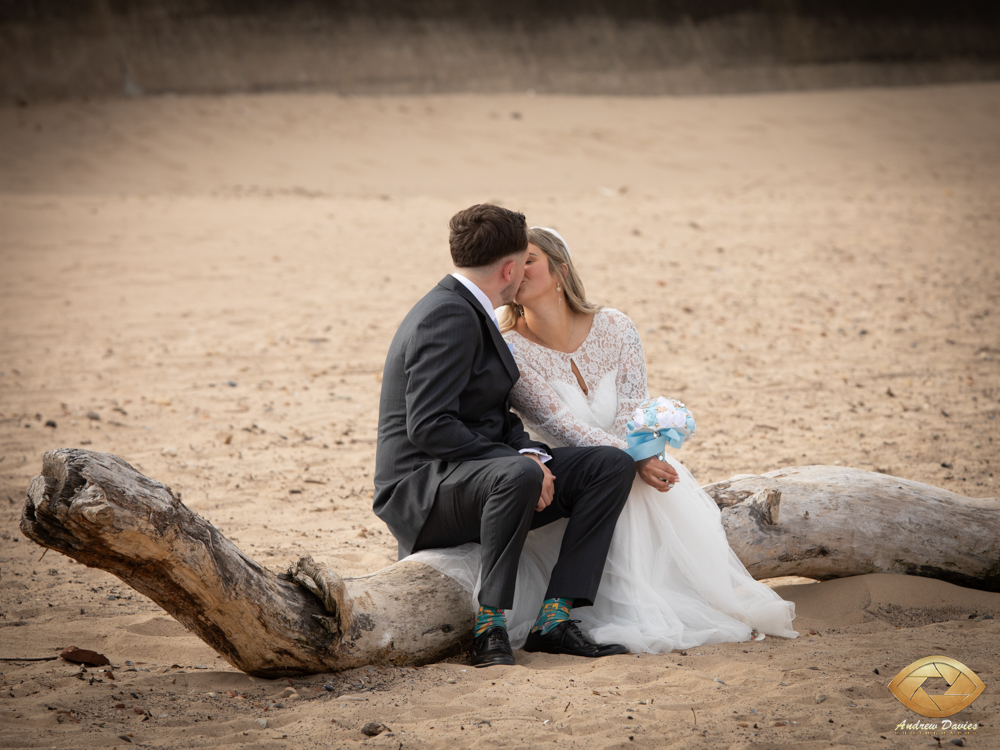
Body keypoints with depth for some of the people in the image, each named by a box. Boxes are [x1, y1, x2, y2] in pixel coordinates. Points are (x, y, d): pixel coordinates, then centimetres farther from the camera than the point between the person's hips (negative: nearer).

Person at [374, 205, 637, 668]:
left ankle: (554, 618, -10)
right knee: (517, 475, -40)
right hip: (422, 490, -10)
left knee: (612, 466, -2)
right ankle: (490, 627, -26)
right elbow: (429, 426, -26)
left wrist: (530, 452, -5)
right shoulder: (448, 317, -17)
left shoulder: (470, 311, 15)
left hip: (478, 473, 10)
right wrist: (520, 460, -23)